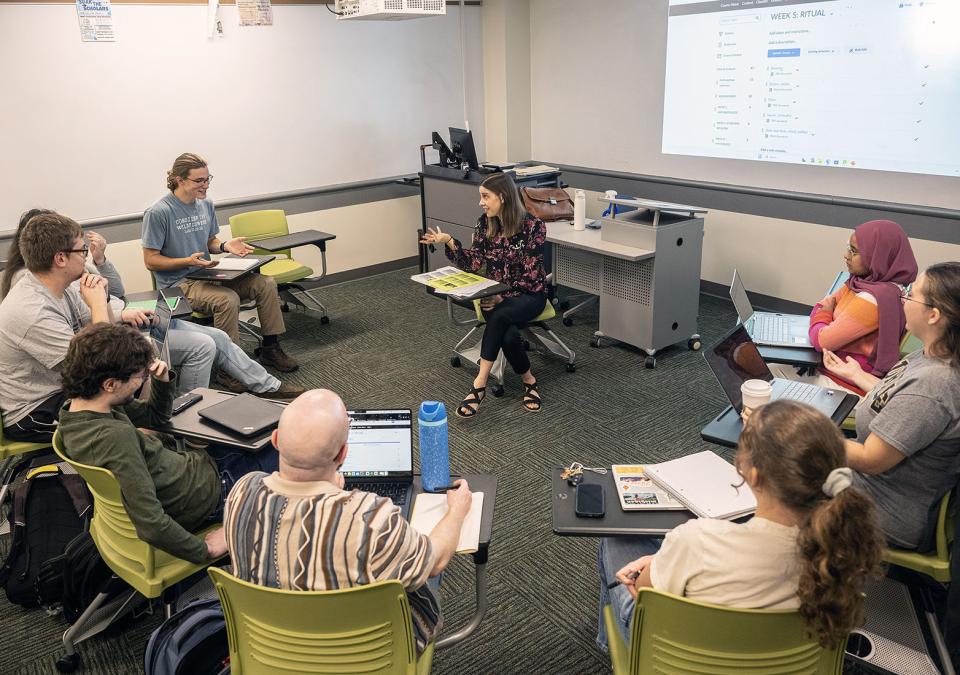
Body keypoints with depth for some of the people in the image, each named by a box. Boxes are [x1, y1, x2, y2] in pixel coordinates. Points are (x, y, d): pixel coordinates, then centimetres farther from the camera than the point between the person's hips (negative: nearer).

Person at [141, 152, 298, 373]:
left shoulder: (206, 205, 9)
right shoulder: (158, 213, -13)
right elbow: (150, 261, -11)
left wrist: (225, 246, -2)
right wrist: (188, 261, -23)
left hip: (207, 273, 7)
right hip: (179, 283, -7)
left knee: (266, 283, -11)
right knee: (228, 299, -35)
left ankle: (270, 349, -2)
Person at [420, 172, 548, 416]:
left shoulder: (533, 226, -13)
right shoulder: (485, 224, 0)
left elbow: (531, 275, -14)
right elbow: (473, 263, -2)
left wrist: (503, 296, -23)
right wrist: (449, 242, -15)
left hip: (528, 293, -3)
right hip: (495, 293, 3)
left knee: (499, 317, -37)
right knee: (508, 335, -32)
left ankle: (479, 384, -31)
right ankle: (529, 381, -12)